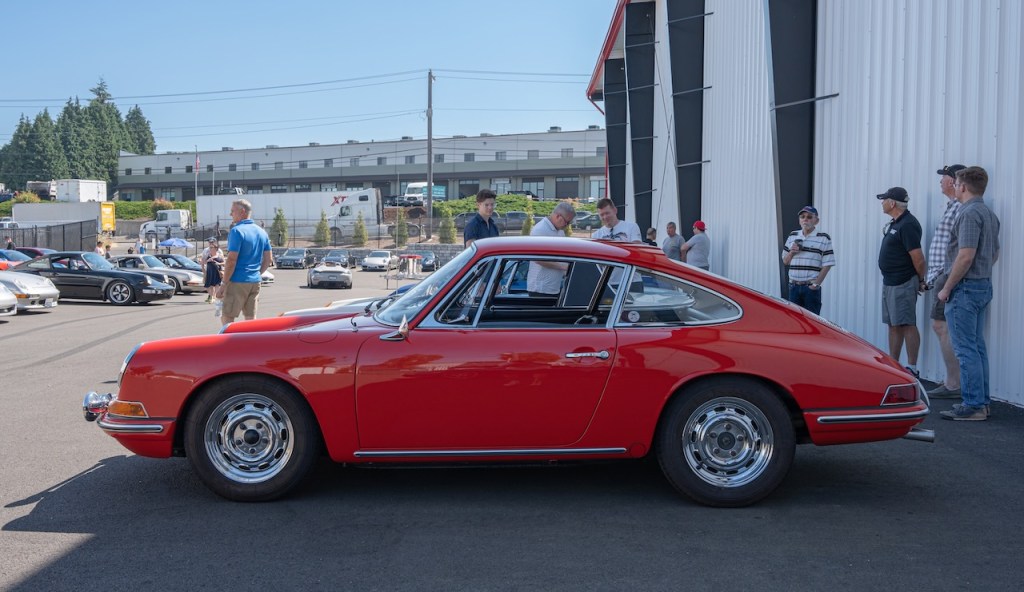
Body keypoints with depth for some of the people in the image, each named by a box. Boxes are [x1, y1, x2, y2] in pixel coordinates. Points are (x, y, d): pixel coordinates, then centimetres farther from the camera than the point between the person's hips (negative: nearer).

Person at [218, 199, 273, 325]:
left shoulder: (237, 231, -12)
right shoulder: (262, 232, 11)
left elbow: (231, 260, -17)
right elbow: (269, 259, 14)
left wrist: (223, 284, -14)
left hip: (237, 282, -7)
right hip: (255, 282, 7)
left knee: (227, 317, 0)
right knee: (251, 318, 9)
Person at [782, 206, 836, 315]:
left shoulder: (824, 239, -1)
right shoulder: (792, 236, 13)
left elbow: (827, 265, -4)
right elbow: (785, 261, 18)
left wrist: (817, 283, -12)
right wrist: (791, 252, -3)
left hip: (811, 288, -4)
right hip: (794, 286, 4)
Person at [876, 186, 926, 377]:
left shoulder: (907, 225, -17)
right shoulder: (894, 223, 15)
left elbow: (918, 257, -19)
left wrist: (921, 280, -8)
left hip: (903, 284, -10)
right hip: (889, 282, 10)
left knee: (907, 325, -7)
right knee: (893, 325, 12)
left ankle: (912, 368, -3)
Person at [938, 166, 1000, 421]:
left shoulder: (969, 213, -17)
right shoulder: (989, 214, 14)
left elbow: (965, 256, -23)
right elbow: (994, 255, 22)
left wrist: (947, 288, -16)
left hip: (965, 288, -10)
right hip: (984, 285, 10)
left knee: (966, 349, -6)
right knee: (977, 347, 14)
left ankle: (973, 405, -4)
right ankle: (982, 401, 19)